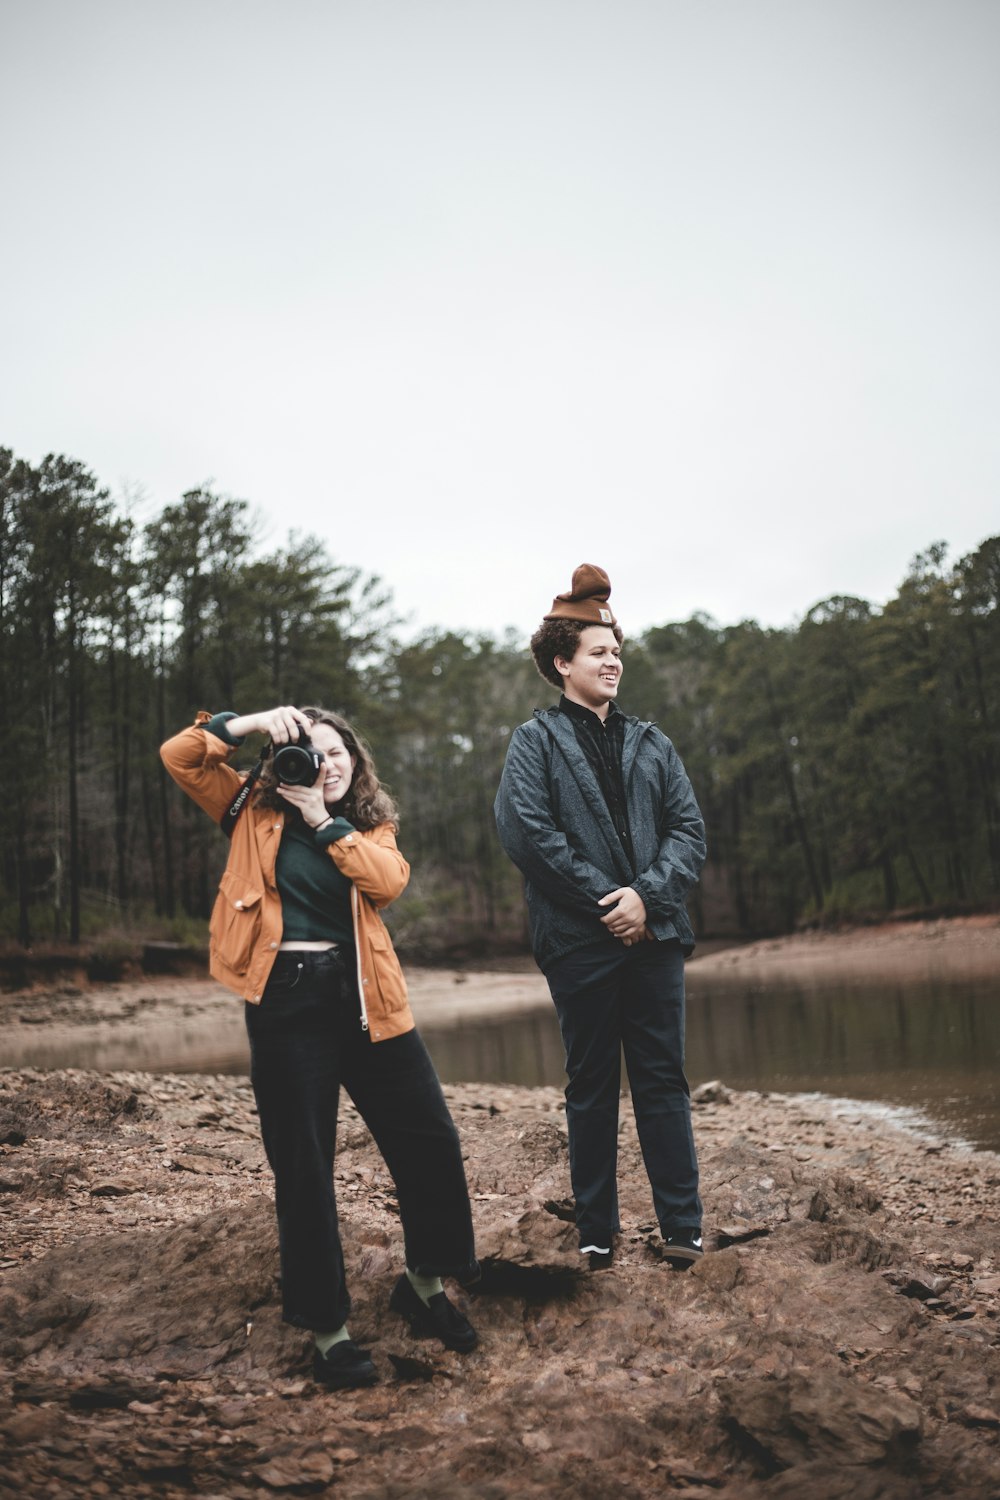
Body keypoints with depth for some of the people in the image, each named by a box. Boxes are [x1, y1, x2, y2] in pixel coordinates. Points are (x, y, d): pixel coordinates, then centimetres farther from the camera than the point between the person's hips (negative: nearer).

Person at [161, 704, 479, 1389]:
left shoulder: (372, 826, 12)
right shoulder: (259, 813, 10)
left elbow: (388, 880, -10)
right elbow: (179, 756, 2)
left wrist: (324, 821, -9)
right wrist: (251, 722, -7)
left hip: (363, 997, 2)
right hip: (285, 1000, -2)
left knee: (431, 1140, 2)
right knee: (303, 1166, 4)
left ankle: (425, 1281, 26)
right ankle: (327, 1325, 18)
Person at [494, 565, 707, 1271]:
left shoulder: (650, 743, 16)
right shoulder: (536, 741, 3)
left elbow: (690, 828, 7)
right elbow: (527, 829, -10)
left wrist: (647, 894, -10)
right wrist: (604, 899, -13)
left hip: (653, 931, 3)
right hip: (578, 940, -3)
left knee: (663, 1078, 5)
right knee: (592, 1084, 6)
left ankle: (683, 1227, 12)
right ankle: (597, 1232, 16)